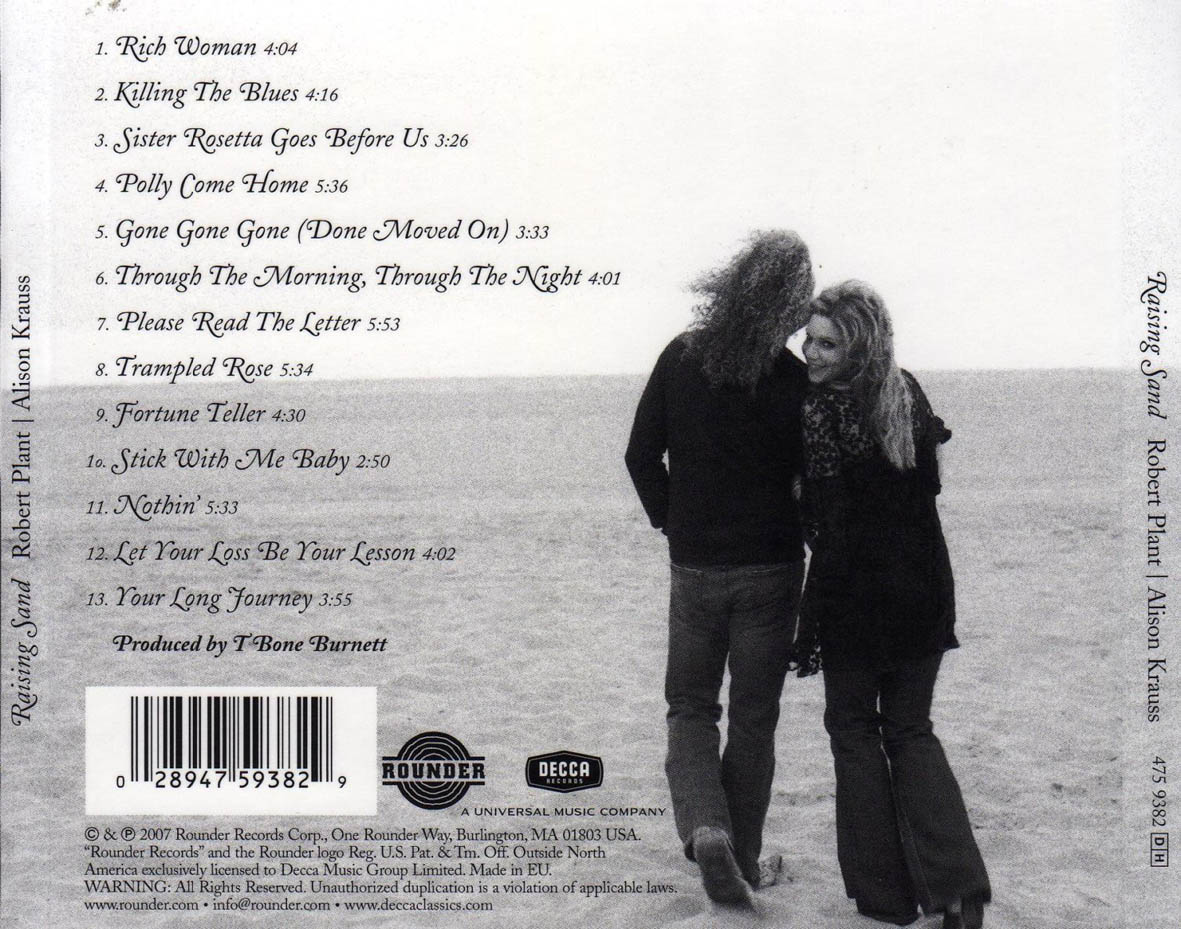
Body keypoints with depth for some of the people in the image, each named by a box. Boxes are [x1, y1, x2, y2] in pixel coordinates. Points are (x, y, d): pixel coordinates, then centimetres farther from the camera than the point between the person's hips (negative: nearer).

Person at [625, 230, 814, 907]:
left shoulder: (680, 358, -3)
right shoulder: (796, 382, -12)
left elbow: (641, 455, 1)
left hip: (694, 567, 2)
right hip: (771, 569, -1)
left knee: (690, 706, 14)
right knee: (754, 716, 11)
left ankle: (704, 826, -9)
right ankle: (743, 860, 17)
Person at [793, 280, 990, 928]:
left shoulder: (823, 412, -17)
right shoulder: (910, 394, 4)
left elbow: (832, 534, -18)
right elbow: (928, 487, 12)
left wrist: (810, 629, -13)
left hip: (858, 598, -6)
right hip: (925, 596, 6)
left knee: (854, 730, 11)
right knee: (911, 731, 17)